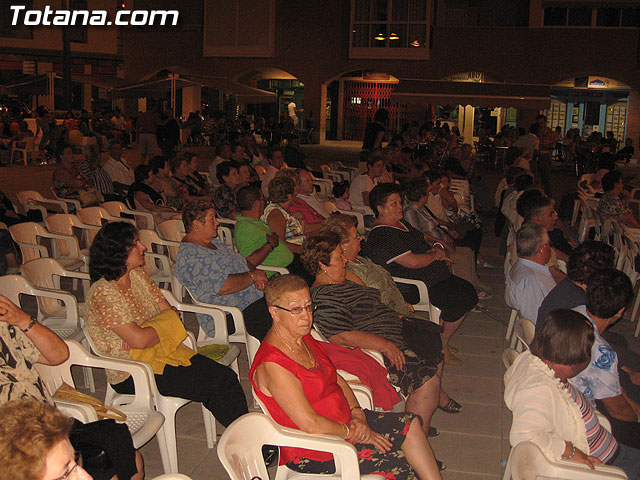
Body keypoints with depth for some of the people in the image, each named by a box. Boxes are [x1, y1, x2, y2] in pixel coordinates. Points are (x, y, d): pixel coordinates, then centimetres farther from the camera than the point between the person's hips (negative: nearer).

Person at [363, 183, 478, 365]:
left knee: (468, 291, 8)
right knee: (460, 301, -16)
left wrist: (438, 248, 5)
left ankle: (443, 342, 16)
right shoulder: (381, 236, -22)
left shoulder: (400, 222, 12)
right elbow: (412, 262, -27)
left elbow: (421, 241, 26)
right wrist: (436, 255, -11)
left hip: (435, 275, 11)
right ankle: (442, 346, 4)